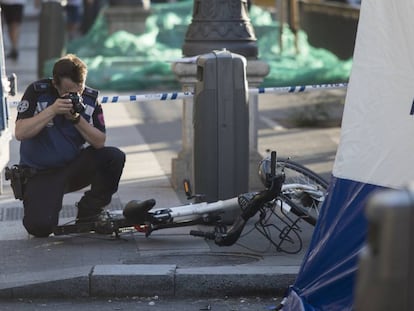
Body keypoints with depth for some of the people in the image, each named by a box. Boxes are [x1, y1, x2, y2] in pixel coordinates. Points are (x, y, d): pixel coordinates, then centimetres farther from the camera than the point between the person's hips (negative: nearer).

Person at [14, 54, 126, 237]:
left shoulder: (90, 98, -4)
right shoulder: (37, 92, -12)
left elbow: (100, 142, -6)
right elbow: (20, 133, -19)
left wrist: (77, 119, -21)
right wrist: (52, 110, -26)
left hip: (75, 167, 3)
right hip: (40, 174, -3)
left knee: (114, 157, -23)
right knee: (40, 227, -26)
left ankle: (89, 214, -4)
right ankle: (39, 207, 14)